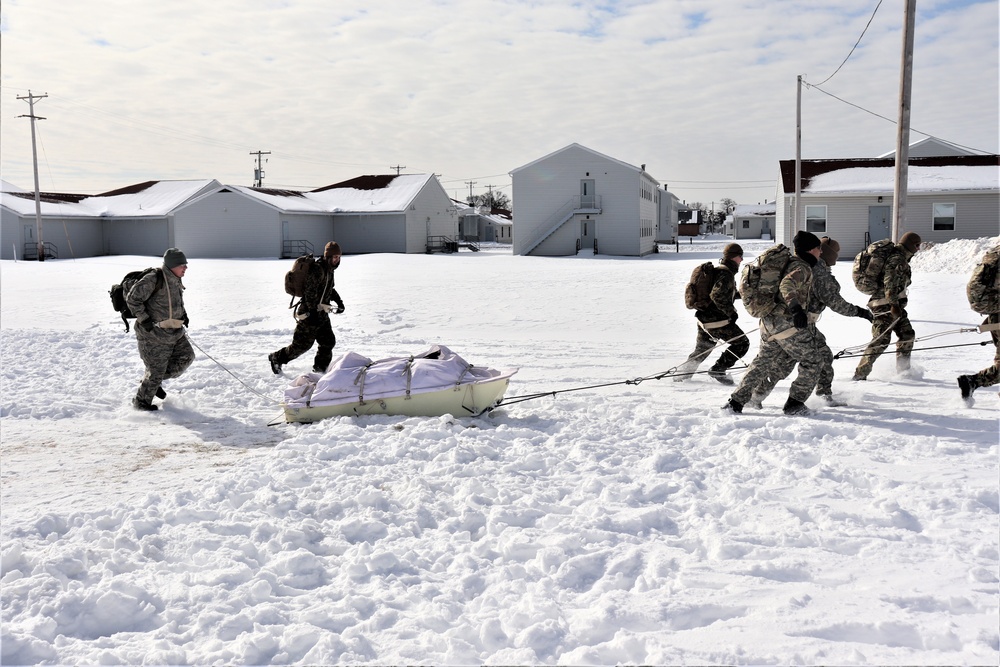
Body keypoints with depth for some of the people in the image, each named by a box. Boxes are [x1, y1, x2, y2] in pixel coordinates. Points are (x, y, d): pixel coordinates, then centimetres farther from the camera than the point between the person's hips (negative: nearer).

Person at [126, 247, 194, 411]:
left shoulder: (176, 281, 6)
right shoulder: (154, 279, -21)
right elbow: (132, 298, -19)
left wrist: (183, 314, 10)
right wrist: (144, 319, -20)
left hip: (174, 332, 8)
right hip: (153, 334, -8)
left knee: (186, 357, 6)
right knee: (156, 369, 0)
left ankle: (155, 381, 26)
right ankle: (141, 402, 21)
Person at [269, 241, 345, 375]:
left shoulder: (329, 269, 13)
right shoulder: (317, 269, -19)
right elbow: (310, 291, -23)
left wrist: (339, 301, 17)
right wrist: (313, 311, -26)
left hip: (322, 313, 9)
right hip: (310, 312, -9)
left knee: (328, 342, 7)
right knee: (302, 344, -3)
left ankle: (320, 368, 21)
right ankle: (277, 358, 15)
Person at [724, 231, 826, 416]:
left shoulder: (791, 263, 20)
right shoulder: (802, 268, -9)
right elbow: (787, 285, -28)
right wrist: (796, 308, -43)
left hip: (769, 322, 9)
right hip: (787, 322, -9)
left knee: (763, 363, 17)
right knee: (814, 359, 4)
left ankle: (736, 402, 14)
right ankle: (795, 403, 4)